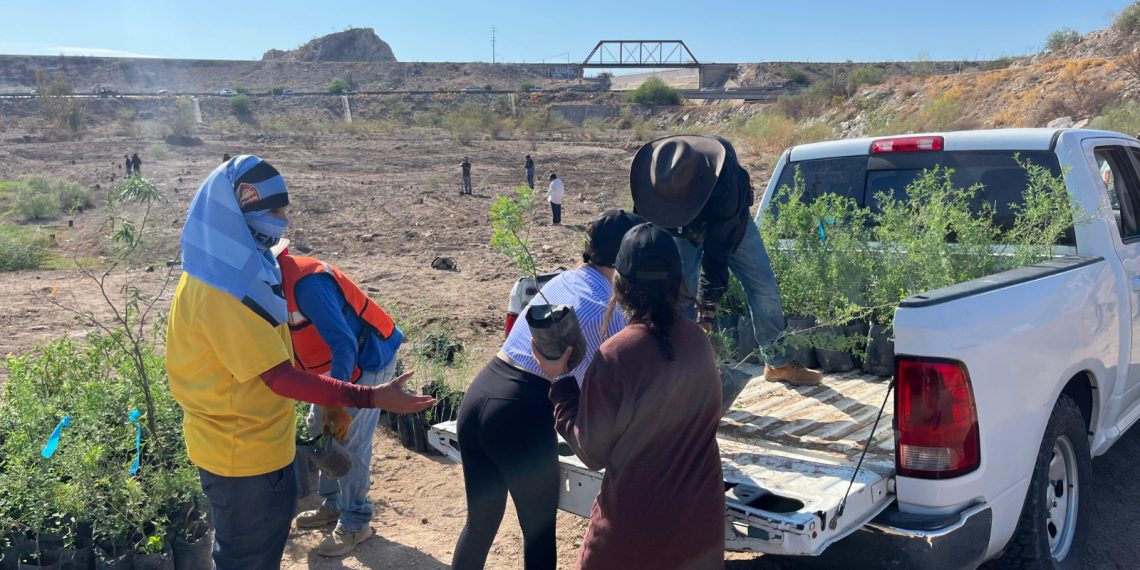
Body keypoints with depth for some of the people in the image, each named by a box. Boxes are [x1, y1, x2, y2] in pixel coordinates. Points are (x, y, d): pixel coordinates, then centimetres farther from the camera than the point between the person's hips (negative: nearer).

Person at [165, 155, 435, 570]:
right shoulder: (221, 291, -28)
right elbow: (280, 378, -28)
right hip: (244, 453, -10)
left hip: (253, 443, 10)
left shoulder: (232, 271, 5)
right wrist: (369, 398, -30)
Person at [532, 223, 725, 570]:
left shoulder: (615, 357, -22)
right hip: (701, 515, 5)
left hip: (636, 523, -4)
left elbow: (593, 453, -13)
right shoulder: (699, 341, -6)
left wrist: (561, 380, -8)